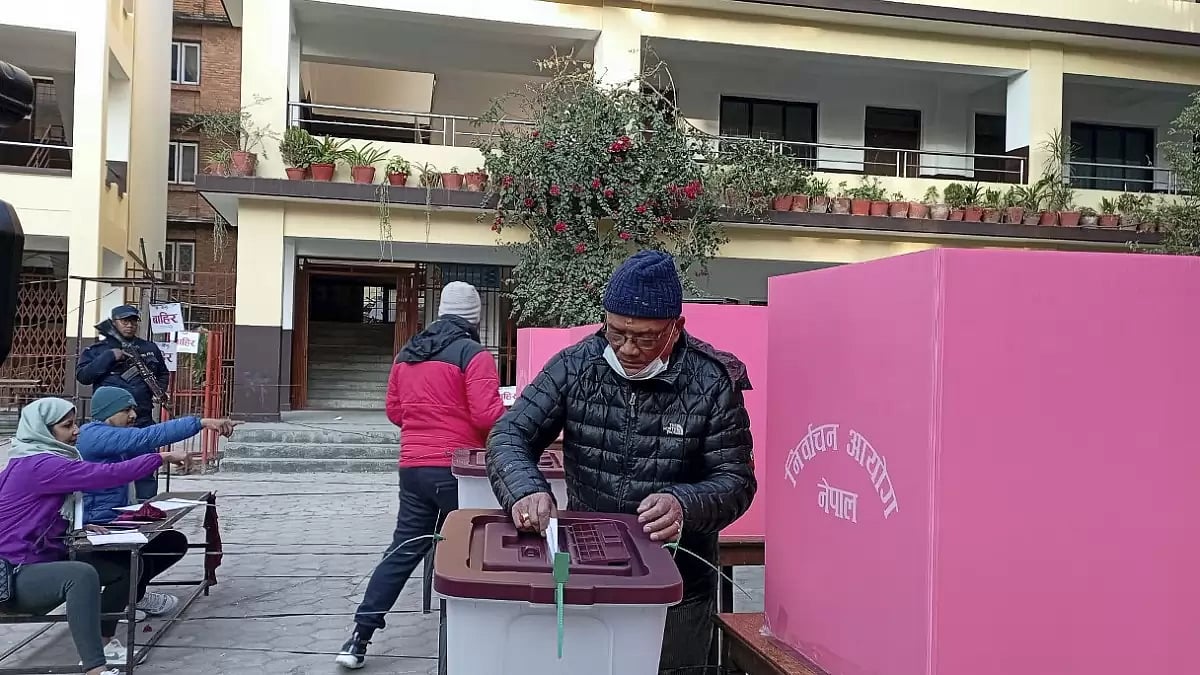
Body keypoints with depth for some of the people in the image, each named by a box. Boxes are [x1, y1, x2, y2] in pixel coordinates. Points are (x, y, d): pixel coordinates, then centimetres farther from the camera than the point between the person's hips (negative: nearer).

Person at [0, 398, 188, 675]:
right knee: (82, 574, -38)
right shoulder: (40, 465, -20)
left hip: (38, 562, 11)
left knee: (122, 570, 11)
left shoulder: (30, 461, 11)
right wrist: (164, 457, -21)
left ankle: (103, 643, 21)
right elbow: (106, 475, -28)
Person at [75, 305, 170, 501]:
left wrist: (159, 391, 5)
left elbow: (163, 374, 25)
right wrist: (110, 357, -15)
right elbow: (82, 376, -8)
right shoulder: (97, 350, 5)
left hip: (142, 420, 2)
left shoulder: (150, 349, 12)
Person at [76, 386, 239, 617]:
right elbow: (147, 438, -29)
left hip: (115, 522, 11)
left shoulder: (115, 439, 17)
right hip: (95, 528, -11)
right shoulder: (95, 435, -18)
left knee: (176, 542, 9)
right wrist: (201, 422, -32)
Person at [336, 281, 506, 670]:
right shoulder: (474, 355, -10)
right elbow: (487, 416, -17)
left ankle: (359, 640, 13)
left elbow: (394, 411, 18)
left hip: (413, 468, 6)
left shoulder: (406, 354, 12)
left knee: (403, 551, 13)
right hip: (455, 469, -6)